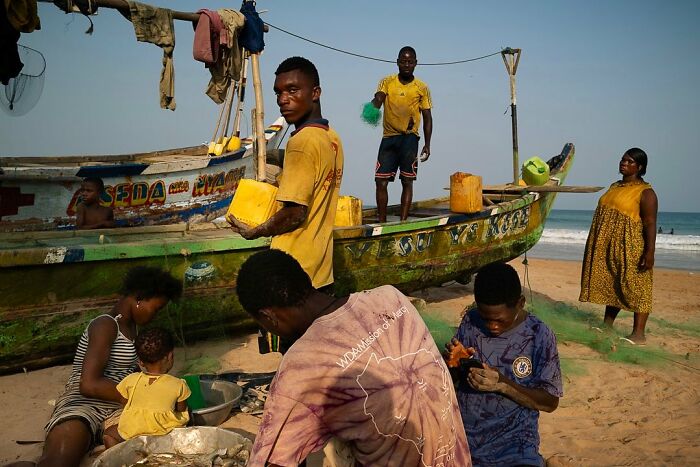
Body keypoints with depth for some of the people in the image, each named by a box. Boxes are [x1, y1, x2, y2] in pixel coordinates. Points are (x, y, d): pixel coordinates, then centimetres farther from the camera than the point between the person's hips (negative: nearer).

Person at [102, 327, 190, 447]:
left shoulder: (130, 380, -2)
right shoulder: (178, 385, -6)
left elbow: (125, 403, 13)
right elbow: (182, 410, 6)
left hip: (130, 434, 2)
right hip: (164, 432, -1)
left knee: (109, 433, 28)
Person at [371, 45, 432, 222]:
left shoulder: (422, 88, 7)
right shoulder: (387, 82, 7)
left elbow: (427, 118, 9)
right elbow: (378, 99, -12)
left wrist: (427, 144, 1)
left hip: (409, 137, -1)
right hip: (389, 137, 1)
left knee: (407, 181, -4)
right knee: (381, 181, -3)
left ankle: (403, 222, -1)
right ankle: (381, 222, 7)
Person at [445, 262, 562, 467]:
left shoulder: (539, 336, -8)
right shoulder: (470, 321, 0)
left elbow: (550, 402, -4)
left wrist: (503, 384, -18)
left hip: (513, 441, -2)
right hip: (462, 431, 2)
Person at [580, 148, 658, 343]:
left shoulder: (645, 192, -9)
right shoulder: (615, 186, 16)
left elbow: (650, 223, -15)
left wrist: (649, 252, -22)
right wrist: (598, 244, 21)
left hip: (631, 248, -8)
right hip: (610, 247, 8)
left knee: (635, 287, -4)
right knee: (611, 284, 14)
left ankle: (638, 333, -1)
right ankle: (607, 325, 23)